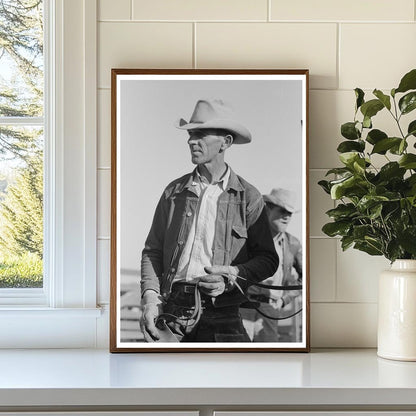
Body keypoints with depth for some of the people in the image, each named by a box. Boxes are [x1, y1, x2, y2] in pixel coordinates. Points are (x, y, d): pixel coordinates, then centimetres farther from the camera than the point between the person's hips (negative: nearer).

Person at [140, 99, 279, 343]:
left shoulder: (248, 197, 5)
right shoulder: (174, 191, 11)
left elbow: (268, 259, 5)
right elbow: (152, 251, 11)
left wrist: (233, 275, -11)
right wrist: (150, 297, -3)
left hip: (220, 316, -1)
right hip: (172, 310, 2)